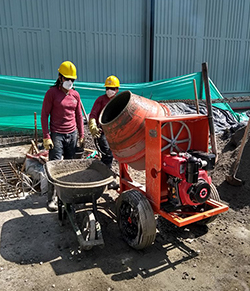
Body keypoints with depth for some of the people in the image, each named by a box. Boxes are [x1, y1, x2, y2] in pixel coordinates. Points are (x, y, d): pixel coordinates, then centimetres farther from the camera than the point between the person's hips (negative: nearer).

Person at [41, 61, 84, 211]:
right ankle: (52, 199, 2)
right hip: (56, 135, -4)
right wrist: (46, 137, -10)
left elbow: (79, 116, 16)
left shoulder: (75, 94, 10)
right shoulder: (52, 93, -3)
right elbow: (44, 115, -4)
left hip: (72, 134, 4)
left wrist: (82, 135, 13)